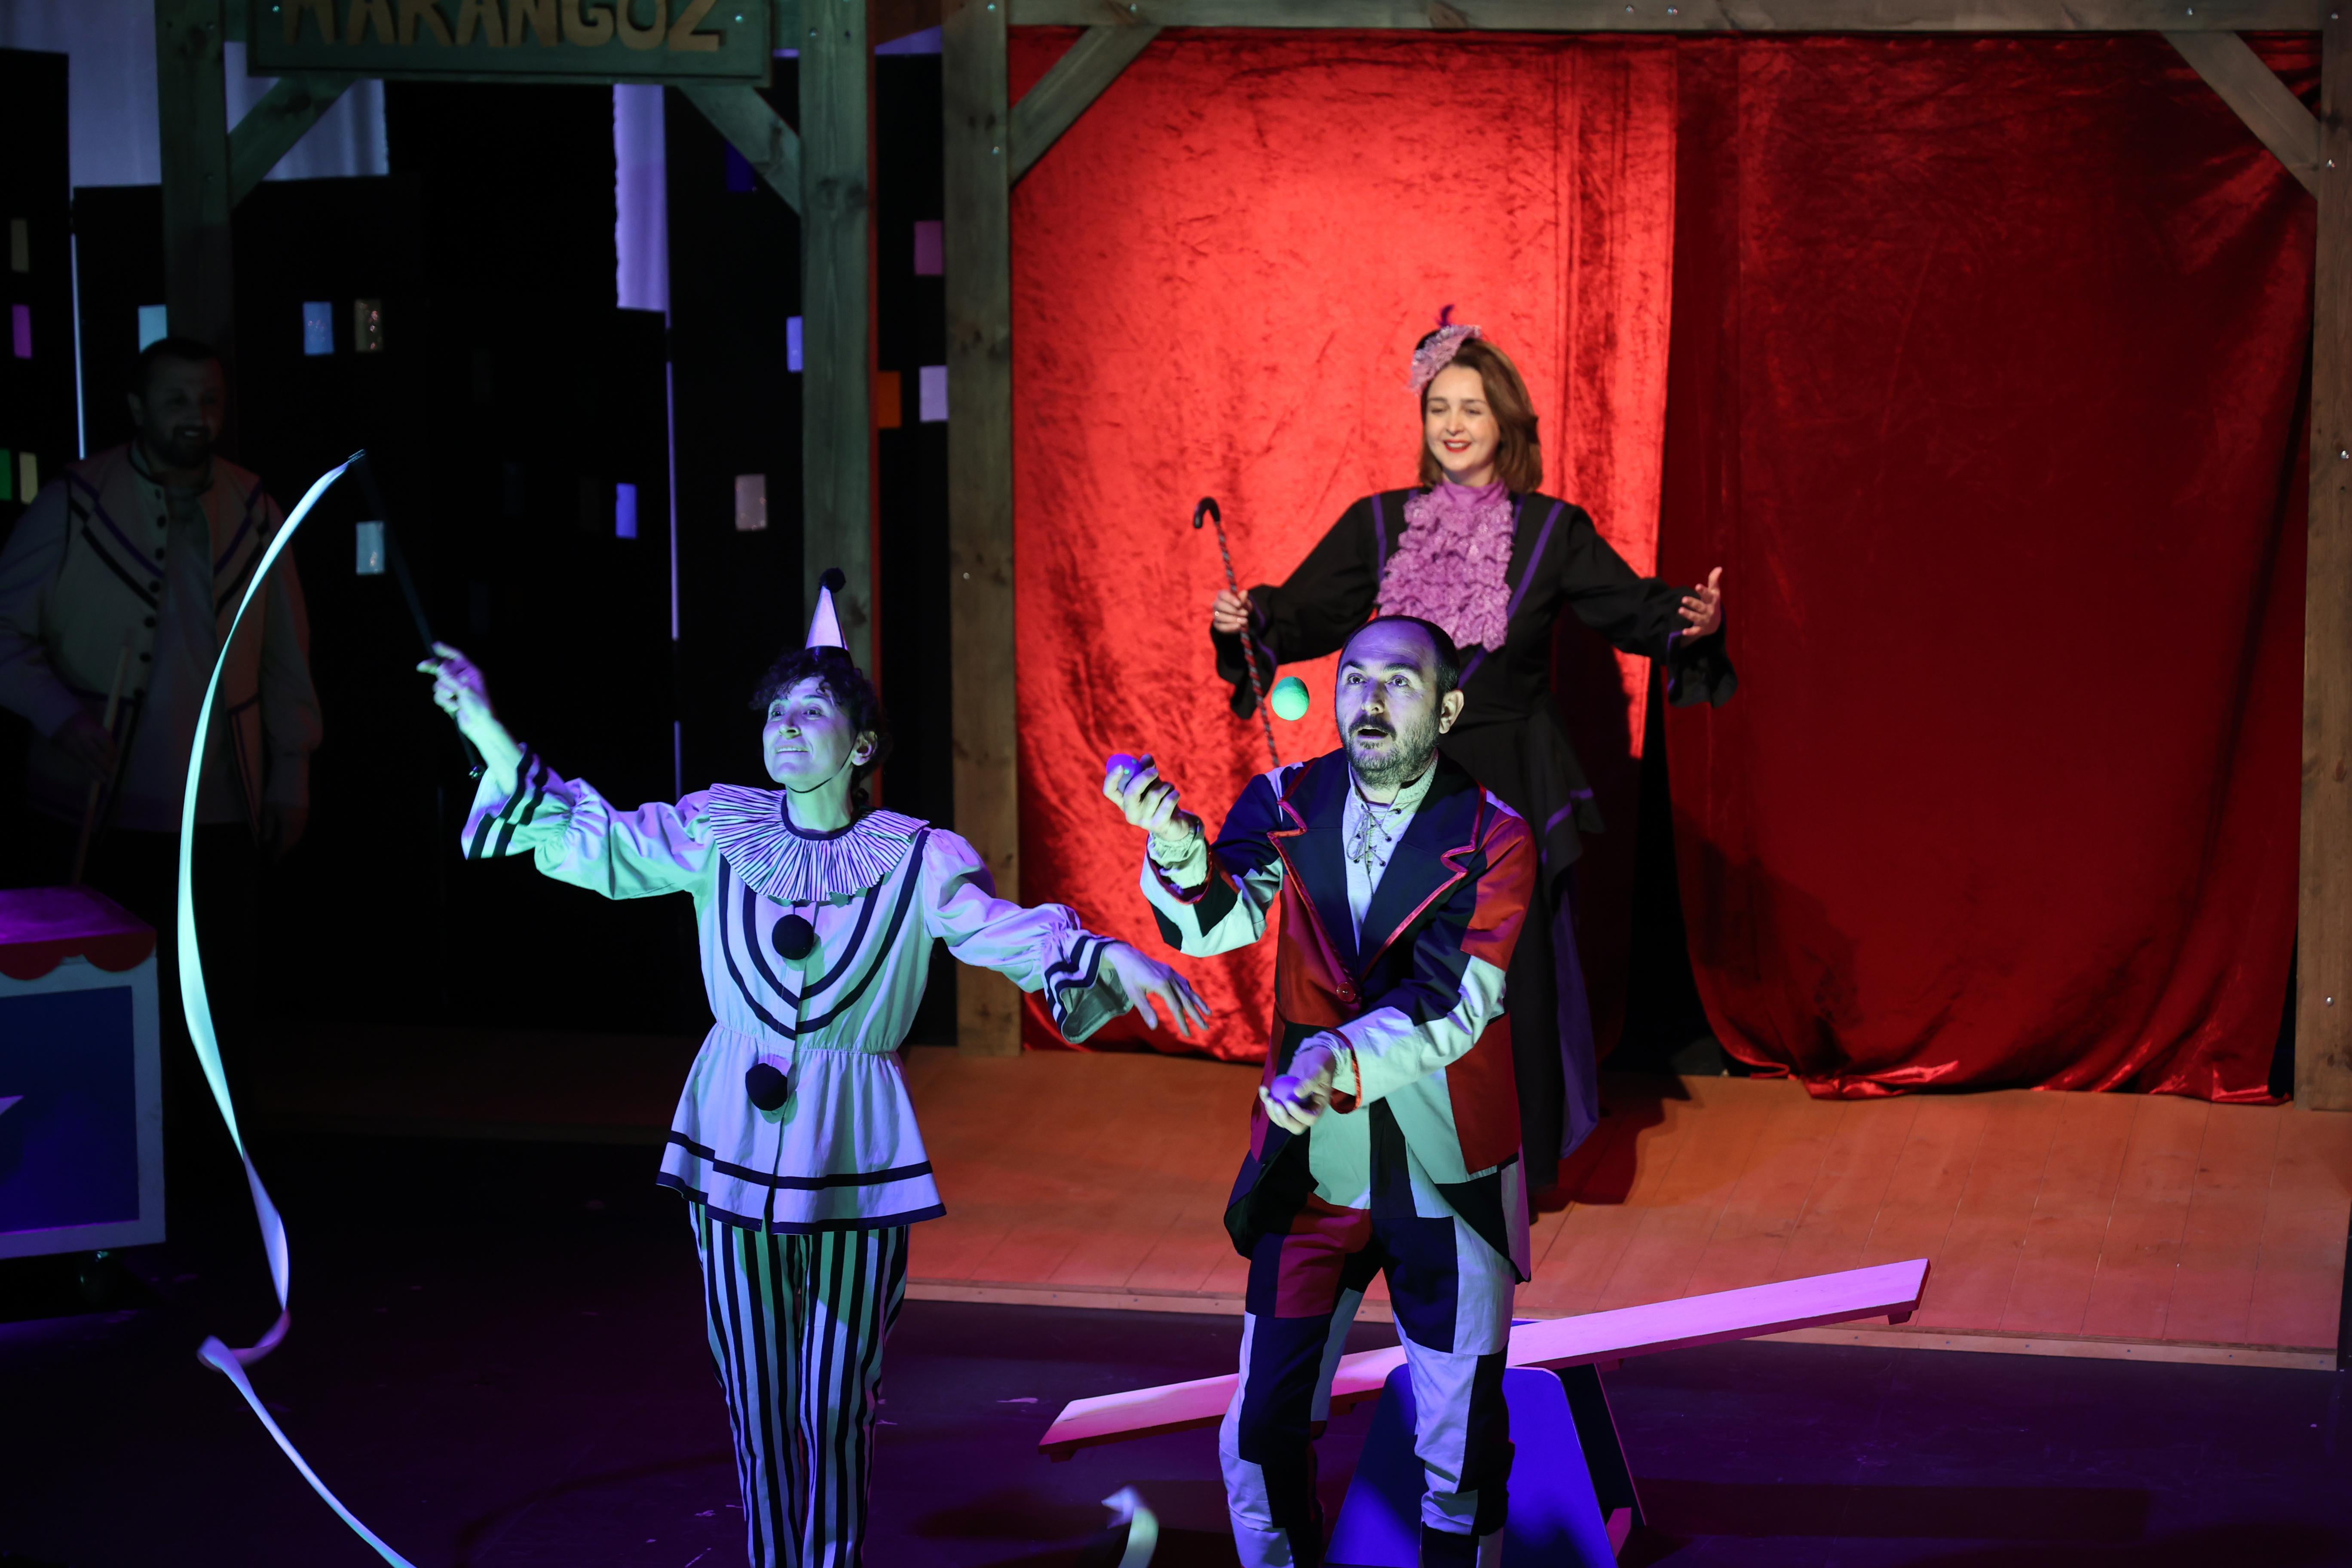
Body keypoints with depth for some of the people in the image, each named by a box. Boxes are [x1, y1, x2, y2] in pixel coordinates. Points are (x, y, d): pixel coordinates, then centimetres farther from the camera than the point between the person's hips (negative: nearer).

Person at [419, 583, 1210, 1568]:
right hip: (735, 1143, 2)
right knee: (754, 1401, 8)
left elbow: (1010, 933, -10)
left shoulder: (916, 860, -3)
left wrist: (1110, 957, -28)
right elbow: (592, 842, 5)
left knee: (835, 1406, 2)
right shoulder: (721, 833, 3)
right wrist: (488, 733, -1)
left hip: (853, 1156, -2)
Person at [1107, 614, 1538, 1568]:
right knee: (1263, 1437, 5)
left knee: (1460, 1455, 6)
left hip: (1448, 1190, -2)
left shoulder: (1494, 841, -11)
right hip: (1310, 1172, 2)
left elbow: (1452, 1003, -22)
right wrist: (1177, 843, -40)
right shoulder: (1287, 803, -2)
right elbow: (1214, 923, -18)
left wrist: (1341, 1061, -40)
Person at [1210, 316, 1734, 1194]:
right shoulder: (1376, 526, 5)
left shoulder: (1552, 533, 2)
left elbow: (1630, 608, -1)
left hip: (1508, 791, -1)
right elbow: (1304, 615, 1)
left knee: (1508, 979, 1)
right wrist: (1245, 623, -19)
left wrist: (1689, 623, -22)